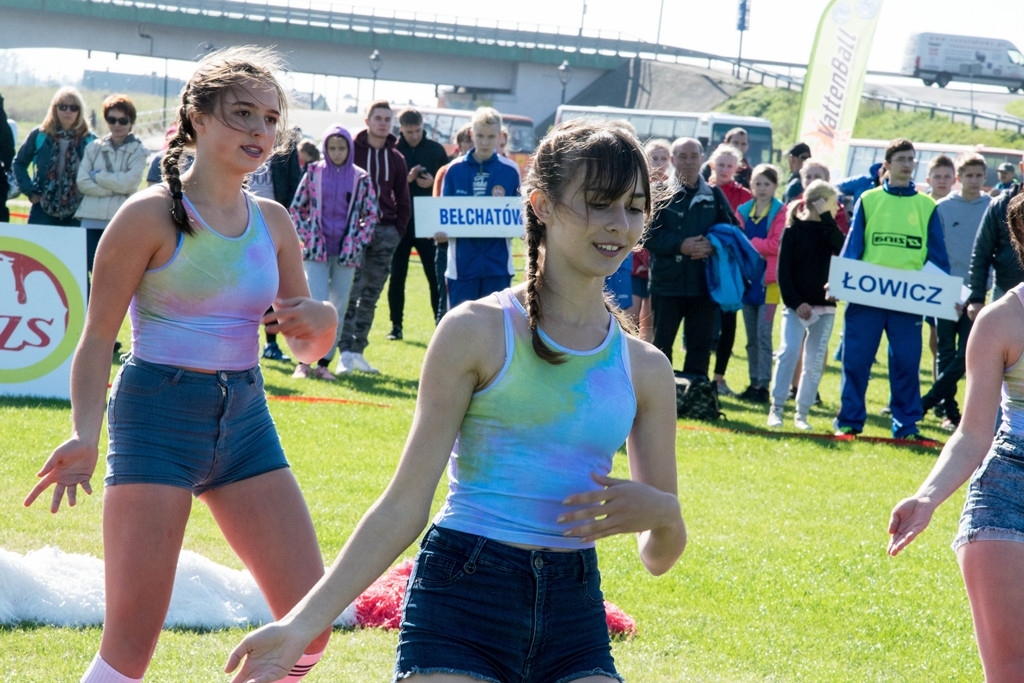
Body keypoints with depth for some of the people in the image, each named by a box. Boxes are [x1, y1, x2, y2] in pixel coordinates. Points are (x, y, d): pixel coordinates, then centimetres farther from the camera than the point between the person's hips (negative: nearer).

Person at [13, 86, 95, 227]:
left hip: (76, 214, 0)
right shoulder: (39, 136, 3)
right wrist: (30, 191, 2)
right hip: (44, 210, 0)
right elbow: (19, 163, 12)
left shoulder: (89, 140, 1)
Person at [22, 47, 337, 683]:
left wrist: (323, 321, -8)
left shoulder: (274, 222, 8)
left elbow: (308, 348, 16)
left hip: (246, 416, 6)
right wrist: (86, 436, -22)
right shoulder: (152, 215, -9)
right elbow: (97, 339, -7)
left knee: (312, 623, 0)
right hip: (159, 416, -6)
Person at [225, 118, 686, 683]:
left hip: (574, 616, 4)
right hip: (462, 595, -4)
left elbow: (659, 558, 12)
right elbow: (404, 507, -2)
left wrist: (660, 513, -12)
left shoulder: (645, 370, 9)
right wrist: (303, 624, -7)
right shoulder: (478, 331, -2)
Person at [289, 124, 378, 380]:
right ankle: (304, 362, -3)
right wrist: (306, 237, -2)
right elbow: (296, 208, 7)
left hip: (345, 253, 2)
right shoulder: (314, 172, 3)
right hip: (316, 250, -2)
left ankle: (324, 363, 10)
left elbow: (371, 215, 8)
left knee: (338, 310, 3)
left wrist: (358, 243, -1)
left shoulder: (361, 179, 4)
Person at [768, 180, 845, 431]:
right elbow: (783, 271, -6)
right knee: (789, 351, -18)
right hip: (797, 305, -4)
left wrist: (827, 220, -9)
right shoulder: (793, 231, -2)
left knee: (815, 361, 3)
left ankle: (802, 414, 11)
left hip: (824, 307, 4)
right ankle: (776, 408, -9)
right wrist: (795, 302, -14)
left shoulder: (828, 231, 11)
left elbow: (843, 247, -10)